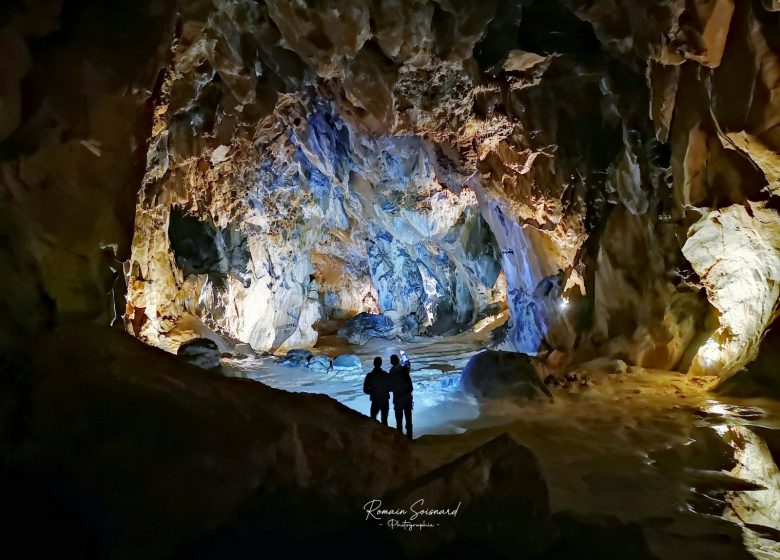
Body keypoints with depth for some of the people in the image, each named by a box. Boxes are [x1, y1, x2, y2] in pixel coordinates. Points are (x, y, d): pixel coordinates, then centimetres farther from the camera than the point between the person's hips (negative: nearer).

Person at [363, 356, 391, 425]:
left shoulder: (369, 375, -9)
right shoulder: (386, 374, -7)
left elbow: (365, 390, -5)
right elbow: (390, 388, -1)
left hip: (375, 401, -1)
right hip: (385, 401, 1)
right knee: (384, 421, 11)